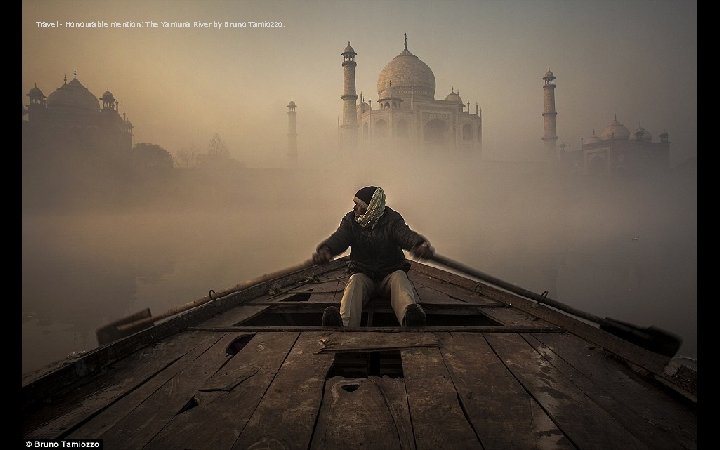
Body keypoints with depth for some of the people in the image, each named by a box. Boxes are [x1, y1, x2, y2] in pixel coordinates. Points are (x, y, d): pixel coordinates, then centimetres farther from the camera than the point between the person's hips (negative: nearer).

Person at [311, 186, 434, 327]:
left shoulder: (392, 219, -6)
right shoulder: (351, 219, 1)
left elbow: (406, 234, -26)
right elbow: (339, 237, -18)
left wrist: (421, 244, -52)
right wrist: (324, 249, -43)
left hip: (390, 273, -1)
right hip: (363, 274, 1)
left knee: (399, 278, -32)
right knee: (355, 281, -31)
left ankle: (411, 318, -62)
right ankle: (344, 324, -59)